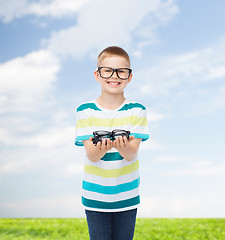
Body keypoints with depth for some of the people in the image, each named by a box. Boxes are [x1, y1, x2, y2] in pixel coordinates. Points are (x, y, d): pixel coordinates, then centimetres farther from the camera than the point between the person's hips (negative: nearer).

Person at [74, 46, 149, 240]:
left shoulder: (136, 111, -4)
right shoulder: (85, 111, -5)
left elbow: (132, 154, -13)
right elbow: (91, 155, -13)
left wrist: (122, 146, -37)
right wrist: (102, 148, -37)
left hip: (127, 195, 1)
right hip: (95, 196, 0)